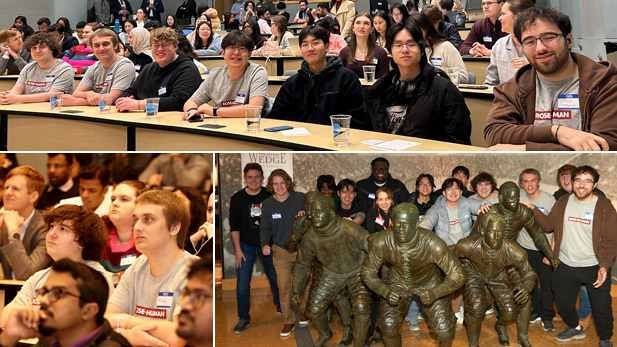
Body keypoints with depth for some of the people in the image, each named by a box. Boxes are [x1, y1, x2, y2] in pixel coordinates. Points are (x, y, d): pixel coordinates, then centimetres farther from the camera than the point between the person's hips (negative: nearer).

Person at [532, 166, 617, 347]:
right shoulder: (563, 202, 0)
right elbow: (549, 225, 5)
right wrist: (534, 210, -10)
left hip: (595, 268, -3)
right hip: (565, 266, 4)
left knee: (601, 309, 6)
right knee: (563, 304, 18)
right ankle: (575, 328, 48)